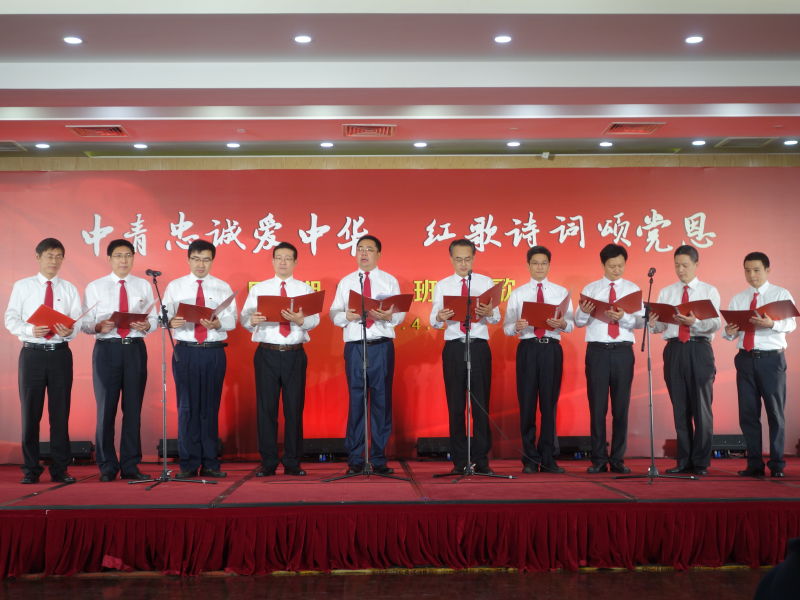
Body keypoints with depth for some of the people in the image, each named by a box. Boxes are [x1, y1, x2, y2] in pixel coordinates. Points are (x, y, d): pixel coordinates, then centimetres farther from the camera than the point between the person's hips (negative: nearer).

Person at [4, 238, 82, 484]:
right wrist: (30, 330, -19)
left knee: (60, 411, 4)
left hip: (60, 353, 1)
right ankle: (30, 469, 13)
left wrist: (69, 331, -21)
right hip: (32, 353, -1)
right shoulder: (22, 287, 6)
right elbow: (11, 319, 0)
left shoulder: (69, 289, 8)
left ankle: (60, 469, 13)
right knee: (30, 411, 3)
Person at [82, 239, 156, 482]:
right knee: (106, 408, 2)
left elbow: (154, 320, 5)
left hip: (135, 349, 2)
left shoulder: (144, 286, 9)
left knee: (133, 408, 6)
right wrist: (99, 327, -20)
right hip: (107, 349, -1)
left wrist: (146, 325, -16)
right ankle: (107, 466, 14)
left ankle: (130, 465, 15)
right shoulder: (95, 287, 5)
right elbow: (85, 323, 0)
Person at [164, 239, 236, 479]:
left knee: (211, 407, 4)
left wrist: (217, 323, -21)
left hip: (214, 352, 1)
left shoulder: (223, 287, 9)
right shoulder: (175, 286, 8)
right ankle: (188, 464, 8)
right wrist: (171, 322, -23)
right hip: (185, 351, -1)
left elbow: (232, 319, -1)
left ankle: (210, 463, 11)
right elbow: (164, 317, 0)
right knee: (187, 407, 0)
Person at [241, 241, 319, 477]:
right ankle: (268, 462, 10)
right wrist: (252, 320, -24)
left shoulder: (305, 289, 8)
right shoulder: (258, 289, 10)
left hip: (295, 354, 0)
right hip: (267, 353, 0)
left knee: (294, 407, 2)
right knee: (266, 407, 1)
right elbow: (244, 318, -1)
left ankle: (292, 462, 12)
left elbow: (314, 320, -5)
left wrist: (300, 320, -27)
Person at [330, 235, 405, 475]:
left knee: (382, 401, 1)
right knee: (356, 401, 1)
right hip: (354, 347, 0)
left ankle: (379, 459, 8)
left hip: (382, 347, 0)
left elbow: (400, 313, 2)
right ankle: (355, 459, 8)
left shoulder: (390, 281, 10)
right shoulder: (346, 282, 13)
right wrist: (347, 315, -14)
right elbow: (334, 314, 7)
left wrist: (388, 316, -20)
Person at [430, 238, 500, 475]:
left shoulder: (485, 282, 7)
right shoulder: (442, 286, 9)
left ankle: (481, 460, 9)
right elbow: (433, 321, 2)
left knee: (481, 402, 1)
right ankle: (459, 460, 13)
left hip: (479, 346, -1)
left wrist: (488, 313, -24)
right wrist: (440, 317, -21)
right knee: (455, 404, 5)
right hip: (453, 347, 1)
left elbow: (496, 318, -1)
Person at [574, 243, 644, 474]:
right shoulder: (590, 289, 8)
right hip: (597, 350, 0)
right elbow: (578, 322, 3)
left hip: (623, 351, 1)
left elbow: (641, 321, -2)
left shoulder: (632, 289, 8)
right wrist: (584, 312, -19)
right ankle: (599, 459, 10)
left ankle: (618, 459, 14)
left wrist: (624, 317, -21)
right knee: (597, 406, 1)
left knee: (621, 406, 5)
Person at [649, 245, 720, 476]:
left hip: (699, 349, -3)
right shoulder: (666, 292, 14)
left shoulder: (709, 291, 5)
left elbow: (715, 324, -8)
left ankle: (701, 463, 8)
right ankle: (684, 461, 16)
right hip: (674, 350, 3)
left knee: (701, 406, -1)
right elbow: (661, 325, 5)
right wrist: (652, 323, -18)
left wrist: (694, 322, -27)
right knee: (680, 407, 7)